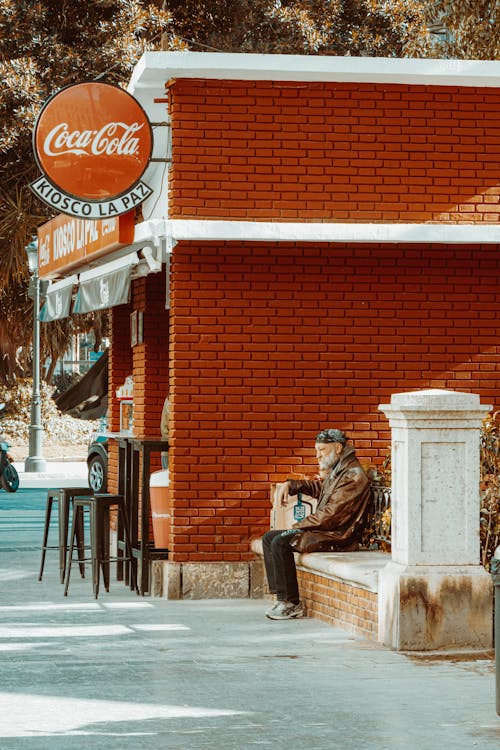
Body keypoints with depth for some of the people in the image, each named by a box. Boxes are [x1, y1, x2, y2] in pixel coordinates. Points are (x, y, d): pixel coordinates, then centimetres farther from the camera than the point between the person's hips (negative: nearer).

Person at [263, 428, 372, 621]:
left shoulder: (352, 477, -17)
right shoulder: (336, 471, 16)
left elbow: (332, 515, -22)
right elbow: (318, 487, 37)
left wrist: (298, 526, -14)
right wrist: (290, 485, 19)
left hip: (338, 536, -11)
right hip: (325, 529, 11)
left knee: (281, 543, -23)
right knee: (269, 539, 6)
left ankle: (291, 604, -19)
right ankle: (281, 597, -2)